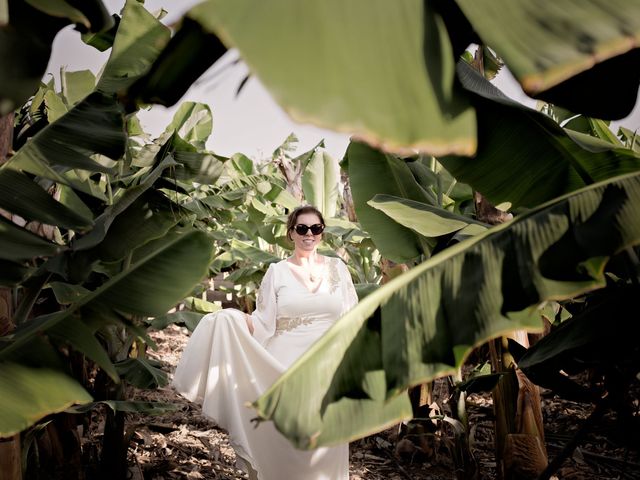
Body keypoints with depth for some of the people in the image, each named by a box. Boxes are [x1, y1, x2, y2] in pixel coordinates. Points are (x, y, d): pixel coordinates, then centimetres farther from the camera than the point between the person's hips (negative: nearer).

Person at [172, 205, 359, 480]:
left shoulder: (337, 268, 6)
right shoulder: (277, 272, 2)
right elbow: (264, 323, -1)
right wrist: (233, 319, -18)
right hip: (286, 368, -1)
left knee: (325, 449, 6)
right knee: (282, 442, 2)